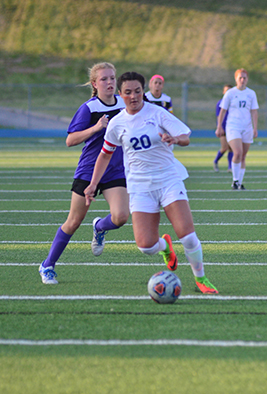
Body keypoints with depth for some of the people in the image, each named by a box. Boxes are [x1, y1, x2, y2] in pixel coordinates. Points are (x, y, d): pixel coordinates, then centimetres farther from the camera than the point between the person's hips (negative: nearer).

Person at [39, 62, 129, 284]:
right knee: (74, 222, 2)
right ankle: (48, 266, 19)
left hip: (116, 172, 3)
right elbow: (70, 140, -15)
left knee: (121, 217, -20)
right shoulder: (88, 109, -11)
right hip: (88, 171, -3)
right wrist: (95, 128, -25)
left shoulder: (124, 104, 2)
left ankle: (100, 228, 17)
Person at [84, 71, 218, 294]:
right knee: (146, 245, -13)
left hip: (169, 179, -2)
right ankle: (164, 246, 26)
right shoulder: (117, 124, 3)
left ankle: (200, 278, 9)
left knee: (187, 233, -15)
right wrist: (93, 184, 11)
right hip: (140, 186, 2)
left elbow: (186, 138, -9)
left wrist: (175, 138, -32)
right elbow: (105, 154, 17)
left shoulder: (157, 113, -4)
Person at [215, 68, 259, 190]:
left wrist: (255, 128, -2)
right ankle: (235, 180, -11)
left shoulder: (251, 93, 7)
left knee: (243, 157, 5)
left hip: (247, 128, 3)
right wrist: (219, 127, 4)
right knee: (237, 153, -20)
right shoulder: (230, 93, 1)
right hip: (232, 127, -3)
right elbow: (222, 111, 6)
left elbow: (254, 112, 7)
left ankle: (240, 183, 14)